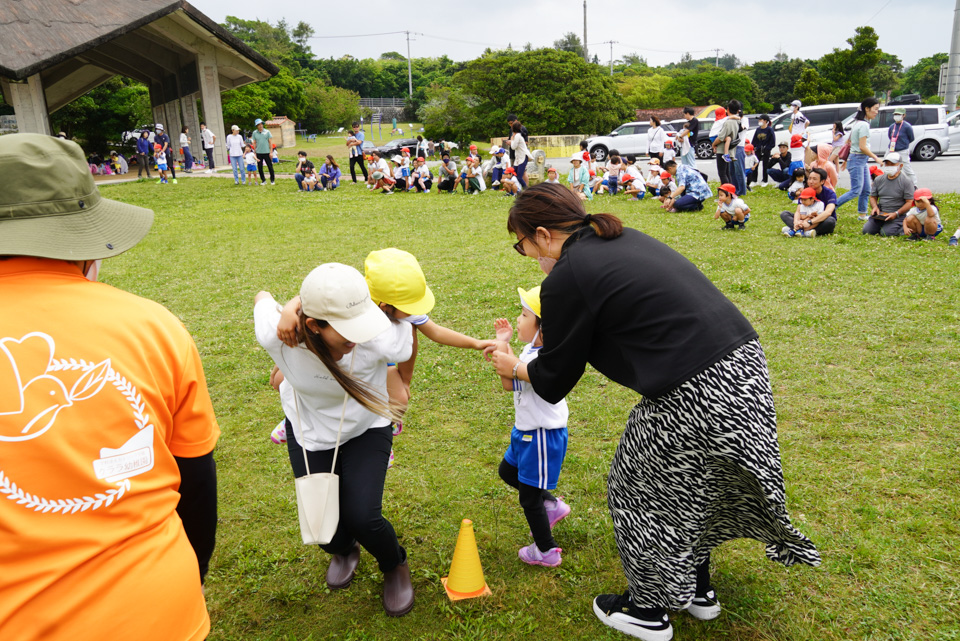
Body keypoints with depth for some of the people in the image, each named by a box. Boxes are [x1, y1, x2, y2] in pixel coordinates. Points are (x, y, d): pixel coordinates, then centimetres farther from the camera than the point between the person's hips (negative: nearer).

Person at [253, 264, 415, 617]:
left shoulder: (383, 340, -39)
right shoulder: (278, 335, -36)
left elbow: (410, 313, -16)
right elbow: (263, 297, -12)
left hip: (366, 428, -1)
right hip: (308, 428, 2)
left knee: (362, 517, -14)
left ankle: (395, 566, 24)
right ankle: (344, 552, 47)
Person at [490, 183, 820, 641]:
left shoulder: (565, 279, -12)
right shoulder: (622, 239, 13)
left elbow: (555, 381, -1)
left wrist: (516, 369, 21)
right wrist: (548, 333, 34)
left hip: (695, 396, -9)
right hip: (746, 363, 9)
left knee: (639, 491, 15)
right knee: (692, 482, 27)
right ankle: (697, 589, 47)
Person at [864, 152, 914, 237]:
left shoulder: (906, 182, -5)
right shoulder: (879, 180, 9)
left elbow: (909, 203, -8)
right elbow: (873, 197, 16)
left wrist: (896, 214, -22)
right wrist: (875, 207, -7)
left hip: (898, 215, -4)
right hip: (880, 213, 4)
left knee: (886, 232, -24)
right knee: (867, 230, -14)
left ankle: (903, 227, 7)